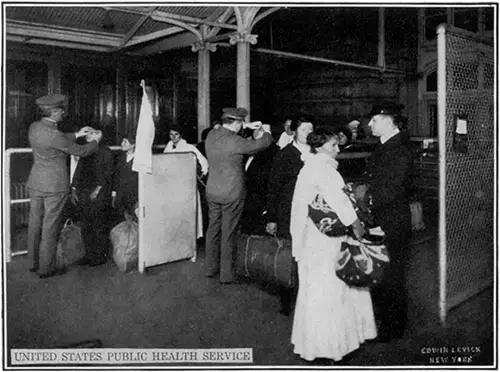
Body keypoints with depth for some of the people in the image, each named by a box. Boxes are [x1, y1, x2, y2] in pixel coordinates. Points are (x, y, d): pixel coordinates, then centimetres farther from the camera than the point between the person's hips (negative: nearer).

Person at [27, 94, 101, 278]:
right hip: (55, 186, -8)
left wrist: (77, 134, 21)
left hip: (35, 183, 8)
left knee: (35, 224, 16)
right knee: (50, 228, 3)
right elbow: (80, 151, -11)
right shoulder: (54, 135, -22)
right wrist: (94, 141, 7)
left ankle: (34, 263, 30)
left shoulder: (34, 127, 1)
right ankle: (46, 269, 13)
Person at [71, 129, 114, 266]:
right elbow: (78, 171, 16)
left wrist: (98, 188, -17)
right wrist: (74, 189, 10)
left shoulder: (106, 152, -4)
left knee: (100, 228, 0)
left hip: (100, 197, -6)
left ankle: (100, 256, 11)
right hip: (84, 197, 6)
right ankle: (89, 254, 21)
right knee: (86, 227, 10)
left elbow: (107, 173, -10)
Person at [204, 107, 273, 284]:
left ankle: (210, 268, 29)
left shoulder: (211, 135, -1)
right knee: (228, 234, 4)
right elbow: (263, 143, -11)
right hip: (232, 194, -6)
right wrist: (267, 132, 11)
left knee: (213, 229, 17)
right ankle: (226, 274, 15)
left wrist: (247, 126, 21)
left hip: (212, 191, 6)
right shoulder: (235, 141, -21)